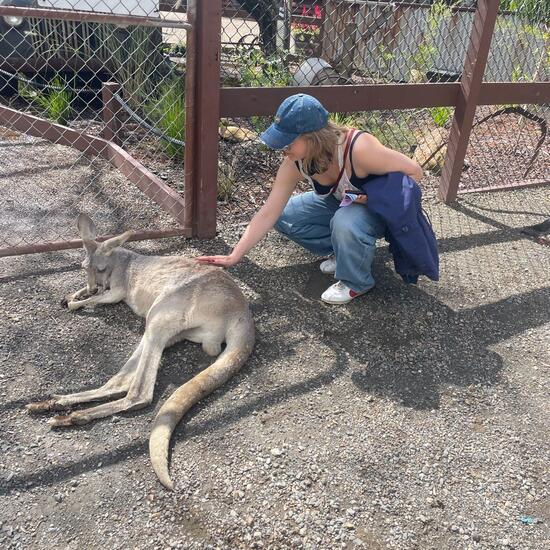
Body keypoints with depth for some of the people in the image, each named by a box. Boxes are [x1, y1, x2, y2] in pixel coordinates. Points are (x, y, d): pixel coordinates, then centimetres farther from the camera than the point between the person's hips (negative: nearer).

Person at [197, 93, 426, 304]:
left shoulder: (358, 149, -37)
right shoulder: (295, 163, -20)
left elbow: (414, 172, -25)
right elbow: (268, 213, -18)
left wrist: (373, 197, -30)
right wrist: (233, 257, -22)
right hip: (340, 203, 6)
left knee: (345, 223, -38)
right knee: (284, 216, -11)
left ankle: (356, 282, -9)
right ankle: (345, 250, 5)